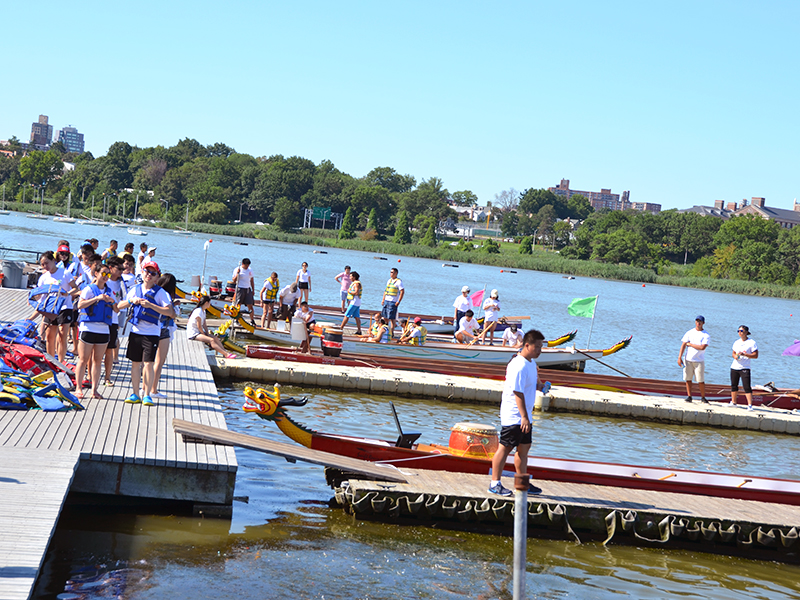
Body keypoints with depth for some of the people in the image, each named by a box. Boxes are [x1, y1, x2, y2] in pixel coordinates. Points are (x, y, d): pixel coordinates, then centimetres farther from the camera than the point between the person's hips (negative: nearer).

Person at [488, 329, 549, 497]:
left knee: (524, 447, 14)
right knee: (505, 448, -3)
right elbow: (518, 392, -24)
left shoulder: (531, 362, 10)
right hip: (513, 415, -10)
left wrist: (539, 386, 6)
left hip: (524, 416, 10)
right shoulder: (519, 366, -21)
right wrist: (524, 417, -26)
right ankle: (495, 483, 5)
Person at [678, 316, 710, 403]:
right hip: (688, 360, 3)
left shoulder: (706, 335, -1)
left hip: (699, 361, -3)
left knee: (701, 381, -4)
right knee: (688, 379, 2)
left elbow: (702, 347, -15)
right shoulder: (690, 333, 10)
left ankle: (703, 397, 10)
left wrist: (690, 344, -6)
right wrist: (679, 357, -4)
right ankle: (689, 396, 11)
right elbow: (683, 345, 5)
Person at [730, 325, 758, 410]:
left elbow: (755, 355, -9)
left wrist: (743, 354, -18)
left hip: (745, 368, -6)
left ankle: (750, 405, -14)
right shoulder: (736, 342, 13)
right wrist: (735, 356, -3)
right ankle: (733, 402, 27)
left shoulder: (752, 343, -5)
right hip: (734, 367, 6)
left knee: (747, 387, -13)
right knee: (734, 386, 13)